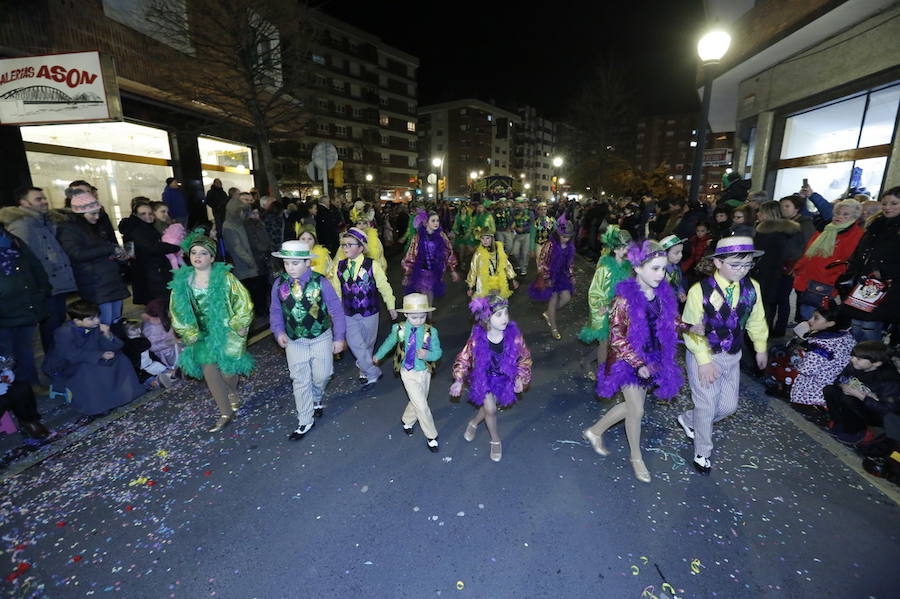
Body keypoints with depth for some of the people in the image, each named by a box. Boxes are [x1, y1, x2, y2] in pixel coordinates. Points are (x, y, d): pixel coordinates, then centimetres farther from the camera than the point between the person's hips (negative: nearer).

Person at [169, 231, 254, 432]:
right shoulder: (182, 280, 1)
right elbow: (177, 310, 10)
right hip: (203, 336, 4)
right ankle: (226, 413, 21)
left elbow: (243, 302, -9)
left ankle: (233, 393, 39)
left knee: (227, 371, 1)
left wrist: (238, 326, -9)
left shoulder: (225, 278, -11)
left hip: (225, 333, -4)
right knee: (209, 373, 4)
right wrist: (188, 333, 5)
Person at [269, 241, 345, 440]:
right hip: (294, 342, 2)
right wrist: (279, 331, -14)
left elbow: (336, 310, -9)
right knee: (300, 382, 8)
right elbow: (275, 311, 3)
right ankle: (305, 422, 24)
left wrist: (339, 338, -8)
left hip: (321, 339, -1)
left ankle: (316, 399, 46)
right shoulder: (279, 284, -7)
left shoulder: (320, 282, -15)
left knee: (321, 376, 10)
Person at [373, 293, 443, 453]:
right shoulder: (399, 329, -14)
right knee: (422, 406, -2)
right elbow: (389, 343, 6)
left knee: (416, 402, 20)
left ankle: (407, 420, 51)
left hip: (425, 372, 2)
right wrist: (377, 356, 21)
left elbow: (438, 352, -9)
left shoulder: (431, 331, -17)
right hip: (408, 373, -2)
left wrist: (427, 354, -32)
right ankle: (431, 436, 18)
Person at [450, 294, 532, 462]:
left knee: (489, 406, 16)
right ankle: (495, 440, 26)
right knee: (490, 409, -5)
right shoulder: (477, 338, -26)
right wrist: (458, 381, -20)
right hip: (484, 377, -2)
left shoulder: (513, 336, -25)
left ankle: (474, 423, 51)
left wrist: (521, 378, -14)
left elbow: (525, 357, -8)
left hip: (504, 378, 2)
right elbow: (464, 359, -12)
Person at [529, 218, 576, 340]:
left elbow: (571, 263, 13)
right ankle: (553, 328, 16)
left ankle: (548, 314, 25)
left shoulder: (570, 247, -2)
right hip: (551, 276, -6)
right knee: (554, 299, -1)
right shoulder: (550, 246, -20)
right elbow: (541, 262, -15)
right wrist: (546, 278, -15)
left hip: (562, 276, 6)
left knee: (566, 297, -2)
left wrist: (571, 276, 7)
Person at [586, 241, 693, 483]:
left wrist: (690, 327, -10)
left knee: (632, 406, 17)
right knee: (637, 410, 5)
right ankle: (636, 457, 32)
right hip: (628, 362, -6)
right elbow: (617, 339, -19)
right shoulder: (625, 299, -23)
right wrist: (638, 364, -21)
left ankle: (595, 431, 38)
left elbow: (670, 323, 9)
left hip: (652, 360, 7)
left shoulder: (663, 294, -4)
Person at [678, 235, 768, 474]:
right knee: (706, 406, 7)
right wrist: (704, 361, -18)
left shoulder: (751, 287, -7)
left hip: (733, 357, 5)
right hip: (704, 357, -5)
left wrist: (761, 348, 17)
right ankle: (702, 453, 30)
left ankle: (688, 419, 41)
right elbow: (691, 330, -16)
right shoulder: (700, 291, -22)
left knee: (728, 406, 14)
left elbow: (756, 320, 10)